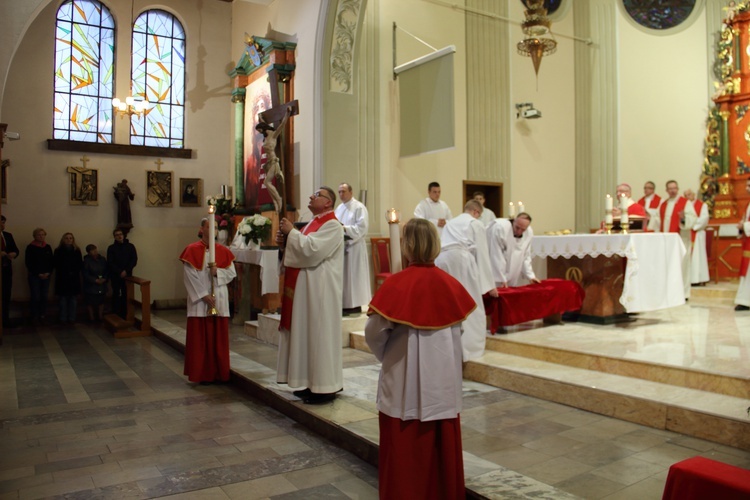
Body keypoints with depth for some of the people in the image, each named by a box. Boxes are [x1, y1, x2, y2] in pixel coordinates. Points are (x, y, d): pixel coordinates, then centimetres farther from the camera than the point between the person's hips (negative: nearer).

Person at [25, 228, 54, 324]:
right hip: (34, 276, -3)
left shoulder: (48, 247, 8)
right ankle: (34, 317, 3)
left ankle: (42, 315, 11)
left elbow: (52, 261, 8)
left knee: (44, 296, 2)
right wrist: (38, 274, -9)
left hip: (46, 276, 3)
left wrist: (48, 273, -6)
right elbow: (28, 263, -4)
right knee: (35, 297, -5)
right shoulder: (30, 247, -2)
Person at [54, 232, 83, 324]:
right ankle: (63, 318, 7)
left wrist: (73, 272, -12)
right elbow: (57, 265, -2)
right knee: (63, 298, 1)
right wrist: (65, 273, -13)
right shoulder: (58, 251, 3)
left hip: (74, 278, 1)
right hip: (62, 278, -1)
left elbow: (80, 264, 3)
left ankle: (72, 318, 8)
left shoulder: (77, 251, 7)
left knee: (73, 298, 2)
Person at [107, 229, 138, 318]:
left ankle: (124, 314, 9)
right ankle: (115, 315, 8)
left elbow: (134, 260, -1)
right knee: (116, 294, 3)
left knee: (126, 295, 1)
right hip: (115, 276, -1)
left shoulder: (130, 246, 4)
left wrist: (126, 271, -12)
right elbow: (110, 262, -6)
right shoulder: (111, 248, 1)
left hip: (127, 275, 1)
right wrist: (120, 272, -16)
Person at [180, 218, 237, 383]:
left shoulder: (223, 250, 8)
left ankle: (219, 373, 14)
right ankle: (202, 374, 8)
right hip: (199, 300, -3)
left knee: (219, 338, 6)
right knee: (200, 338, -1)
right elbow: (190, 276, -7)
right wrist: (204, 295, -13)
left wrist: (218, 272, -14)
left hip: (220, 300, 3)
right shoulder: (192, 250, -2)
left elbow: (232, 272, 6)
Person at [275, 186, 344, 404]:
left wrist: (292, 232, -14)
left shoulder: (332, 226, -12)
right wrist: (285, 242, 4)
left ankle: (325, 387, 5)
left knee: (320, 333, -5)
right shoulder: (312, 224, 17)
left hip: (320, 290, -9)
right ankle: (311, 382, 22)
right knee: (308, 332, 12)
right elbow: (303, 251, 21)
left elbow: (311, 250, -25)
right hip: (305, 288, 9)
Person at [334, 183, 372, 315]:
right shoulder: (339, 208, 16)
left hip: (354, 246, -7)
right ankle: (345, 303, 12)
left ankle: (356, 304, 3)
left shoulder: (359, 207, -6)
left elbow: (361, 227, -15)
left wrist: (345, 228, -23)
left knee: (353, 275, -4)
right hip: (340, 245, 7)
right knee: (342, 275, 6)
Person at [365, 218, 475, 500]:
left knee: (405, 449, 11)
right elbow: (459, 328, 5)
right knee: (441, 443, 18)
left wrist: (385, 356, 7)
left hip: (405, 380, -3)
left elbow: (374, 331, -13)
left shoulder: (396, 284, -16)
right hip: (443, 379, 4)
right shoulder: (449, 284, -4)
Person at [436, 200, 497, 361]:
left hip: (441, 260, 6)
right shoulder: (476, 224, 14)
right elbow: (482, 255, 9)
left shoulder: (450, 223, 30)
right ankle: (469, 348, 2)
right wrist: (490, 284, 10)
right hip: (460, 259, -6)